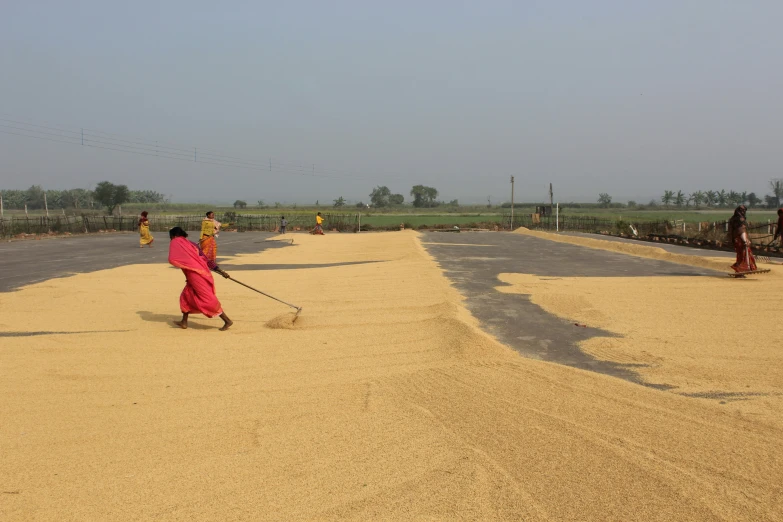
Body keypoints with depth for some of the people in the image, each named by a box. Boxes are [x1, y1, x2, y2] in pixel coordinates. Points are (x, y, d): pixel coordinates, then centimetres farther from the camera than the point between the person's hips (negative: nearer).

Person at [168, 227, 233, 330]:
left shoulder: (175, 242, 1)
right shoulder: (192, 244, 20)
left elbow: (172, 259, -13)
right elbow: (206, 259, 18)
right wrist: (221, 272, 17)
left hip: (195, 275, -8)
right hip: (202, 273, 8)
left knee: (208, 299, -5)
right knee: (186, 297, 19)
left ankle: (227, 321, -4)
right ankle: (184, 322, 22)